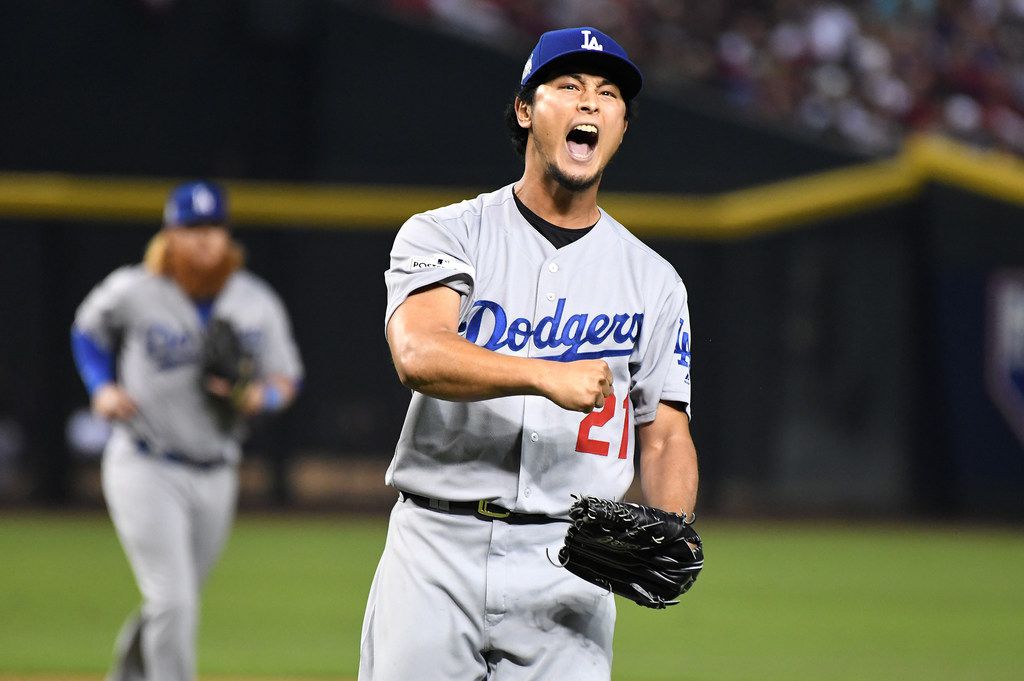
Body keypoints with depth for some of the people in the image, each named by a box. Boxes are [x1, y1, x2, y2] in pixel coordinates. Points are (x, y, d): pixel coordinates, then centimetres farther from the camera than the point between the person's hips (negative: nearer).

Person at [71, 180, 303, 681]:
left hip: (216, 476, 4)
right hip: (145, 467, -4)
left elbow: (287, 380, 7)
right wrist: (101, 389, -6)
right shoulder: (133, 292, -9)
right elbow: (88, 331, 11)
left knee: (177, 602, 18)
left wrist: (257, 397, -16)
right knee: (173, 602, -15)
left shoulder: (257, 302, -1)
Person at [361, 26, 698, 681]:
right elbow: (418, 354, -17)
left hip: (565, 572, 2)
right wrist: (547, 377, -30)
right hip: (436, 553, -1)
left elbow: (665, 437, 12)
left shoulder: (654, 281, 12)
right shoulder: (443, 235, 3)